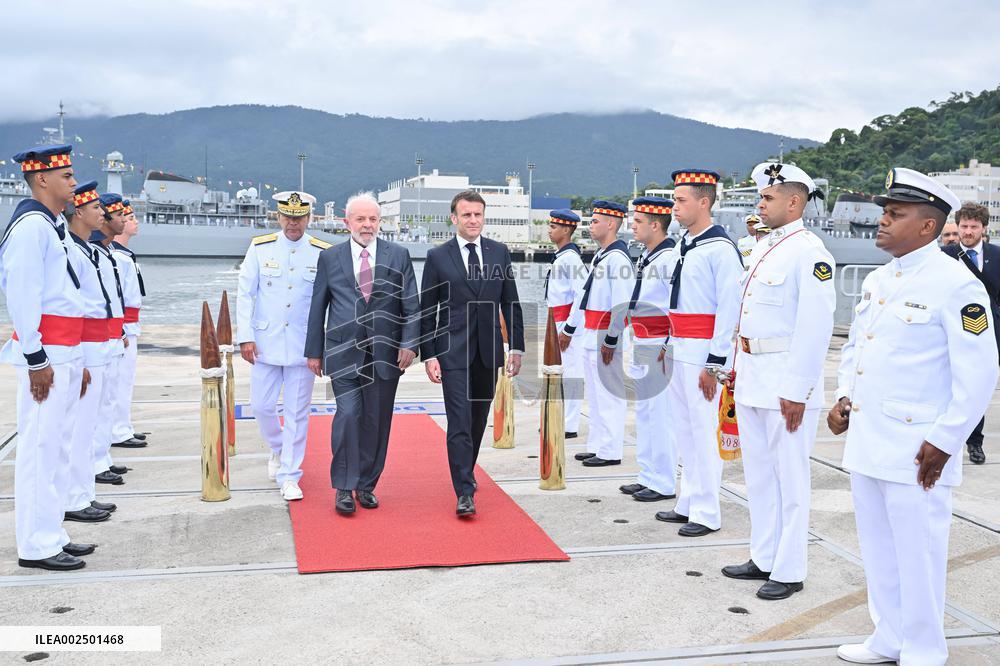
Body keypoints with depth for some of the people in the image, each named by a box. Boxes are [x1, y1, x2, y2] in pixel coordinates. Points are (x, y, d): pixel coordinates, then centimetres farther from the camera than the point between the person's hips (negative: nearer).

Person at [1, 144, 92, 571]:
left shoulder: (52, 225, 17)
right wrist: (35, 358, -19)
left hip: (65, 354, 10)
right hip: (47, 354, -10)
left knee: (57, 447, 14)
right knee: (39, 448, -4)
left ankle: (51, 536, 22)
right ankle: (36, 547, 3)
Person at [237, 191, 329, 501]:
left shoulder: (323, 254, -2)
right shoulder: (260, 248, 1)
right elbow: (245, 294, 3)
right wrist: (245, 336, -3)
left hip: (303, 347, -1)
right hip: (265, 345, 1)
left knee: (297, 413, 3)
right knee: (261, 406, 8)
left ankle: (289, 476, 15)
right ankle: (278, 449, 38)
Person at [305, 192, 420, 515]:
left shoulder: (398, 255, 5)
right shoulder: (330, 258, 6)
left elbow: (411, 304, 3)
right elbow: (318, 307, 8)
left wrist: (409, 343, -8)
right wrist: (315, 351, 6)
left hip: (385, 352, 1)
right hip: (343, 352, -1)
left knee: (377, 421, 6)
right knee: (348, 413, -12)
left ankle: (366, 485, 21)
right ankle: (344, 487, 1)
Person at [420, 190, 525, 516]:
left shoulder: (500, 252, 6)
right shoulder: (437, 257, -2)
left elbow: (511, 303, 9)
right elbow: (427, 311, 0)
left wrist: (517, 347, 4)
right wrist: (428, 355, -6)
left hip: (489, 351, 3)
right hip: (453, 352, -3)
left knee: (478, 421, 13)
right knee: (460, 422, -8)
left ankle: (465, 473, 33)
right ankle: (465, 492, -6)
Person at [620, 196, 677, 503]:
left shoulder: (669, 258, -15)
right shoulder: (646, 257, 15)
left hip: (659, 347, -10)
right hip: (641, 346, 10)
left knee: (660, 413, -4)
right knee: (644, 411, 15)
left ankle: (664, 483, 5)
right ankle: (649, 476, 25)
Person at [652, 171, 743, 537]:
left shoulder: (720, 249, -13)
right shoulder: (681, 248, 13)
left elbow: (729, 309, -16)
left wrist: (715, 364, -17)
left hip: (702, 354, -9)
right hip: (678, 351, 9)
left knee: (703, 430, -3)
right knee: (684, 428, 14)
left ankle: (707, 514, 7)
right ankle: (688, 503, 25)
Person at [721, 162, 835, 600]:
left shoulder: (808, 252, -13)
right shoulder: (762, 249, 14)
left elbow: (816, 326, -18)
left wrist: (797, 390, -20)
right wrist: (736, 367, 17)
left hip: (785, 383, -9)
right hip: (751, 377, 9)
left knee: (789, 477, 1)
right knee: (757, 474, 16)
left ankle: (789, 571, 11)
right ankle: (763, 558, 28)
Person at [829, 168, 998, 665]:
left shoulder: (957, 285, -13)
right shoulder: (876, 280, 12)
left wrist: (944, 440, -15)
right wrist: (843, 397, 8)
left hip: (915, 451, -8)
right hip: (866, 442, 8)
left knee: (917, 555, 4)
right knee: (877, 549, 17)